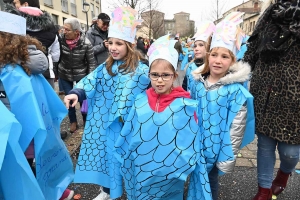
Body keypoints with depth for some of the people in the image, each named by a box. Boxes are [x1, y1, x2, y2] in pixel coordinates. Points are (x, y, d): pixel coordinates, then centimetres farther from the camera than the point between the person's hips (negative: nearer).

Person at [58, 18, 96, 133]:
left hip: (81, 75, -2)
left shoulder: (85, 43, -21)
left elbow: (91, 63, -12)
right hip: (64, 75, 2)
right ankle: (73, 122, 26)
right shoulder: (61, 39, -15)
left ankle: (86, 121, 30)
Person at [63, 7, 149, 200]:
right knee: (108, 153, 18)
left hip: (130, 124, -4)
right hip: (107, 122, 4)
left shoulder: (141, 70, -11)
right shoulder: (105, 68, 3)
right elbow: (90, 81, -10)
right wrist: (77, 93, -27)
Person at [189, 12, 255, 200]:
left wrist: (228, 157, -11)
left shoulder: (236, 90, -18)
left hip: (216, 147, -4)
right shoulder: (197, 82, -4)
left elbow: (236, 127, -14)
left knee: (210, 181, 16)